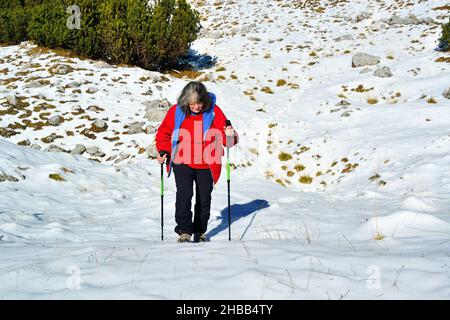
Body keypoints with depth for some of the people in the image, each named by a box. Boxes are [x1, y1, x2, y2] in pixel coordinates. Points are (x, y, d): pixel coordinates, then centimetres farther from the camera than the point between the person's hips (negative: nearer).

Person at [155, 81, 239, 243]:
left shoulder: (213, 111, -8)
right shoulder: (176, 111, -7)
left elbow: (225, 137, -6)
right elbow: (164, 132, 7)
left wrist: (230, 135, -29)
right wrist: (163, 151, -8)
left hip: (206, 164, 1)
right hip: (182, 163, -1)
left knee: (204, 198, 9)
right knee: (184, 194, -16)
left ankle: (200, 232, 26)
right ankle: (184, 231, -7)